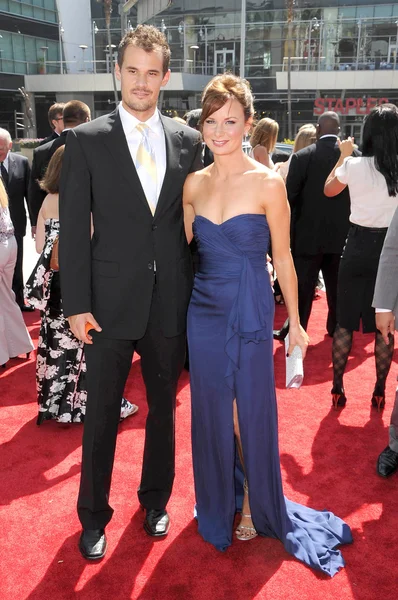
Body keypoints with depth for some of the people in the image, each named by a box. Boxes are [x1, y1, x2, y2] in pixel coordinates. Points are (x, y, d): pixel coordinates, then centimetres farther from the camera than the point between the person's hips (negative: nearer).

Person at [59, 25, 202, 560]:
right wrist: (77, 305, -9)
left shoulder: (187, 140, 4)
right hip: (111, 304, -2)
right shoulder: (87, 140, -3)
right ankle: (94, 516, 32)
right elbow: (74, 228, -5)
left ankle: (155, 500, 40)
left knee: (163, 408, 17)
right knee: (102, 416, 10)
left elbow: (194, 223, 7)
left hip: (172, 303, 3)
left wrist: (196, 293, 3)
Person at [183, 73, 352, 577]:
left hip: (250, 313, -4)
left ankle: (256, 506, 35)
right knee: (212, 413, 15)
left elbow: (282, 257, -4)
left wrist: (295, 321, 1)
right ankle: (220, 499, 40)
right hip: (204, 311, 4)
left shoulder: (268, 183, -10)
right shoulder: (193, 184, 2)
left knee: (251, 415, 9)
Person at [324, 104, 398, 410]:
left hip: (359, 245, 0)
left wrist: (343, 156, 21)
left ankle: (337, 388, 15)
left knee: (345, 321, 9)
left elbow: (329, 190, 12)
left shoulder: (354, 165, -7)